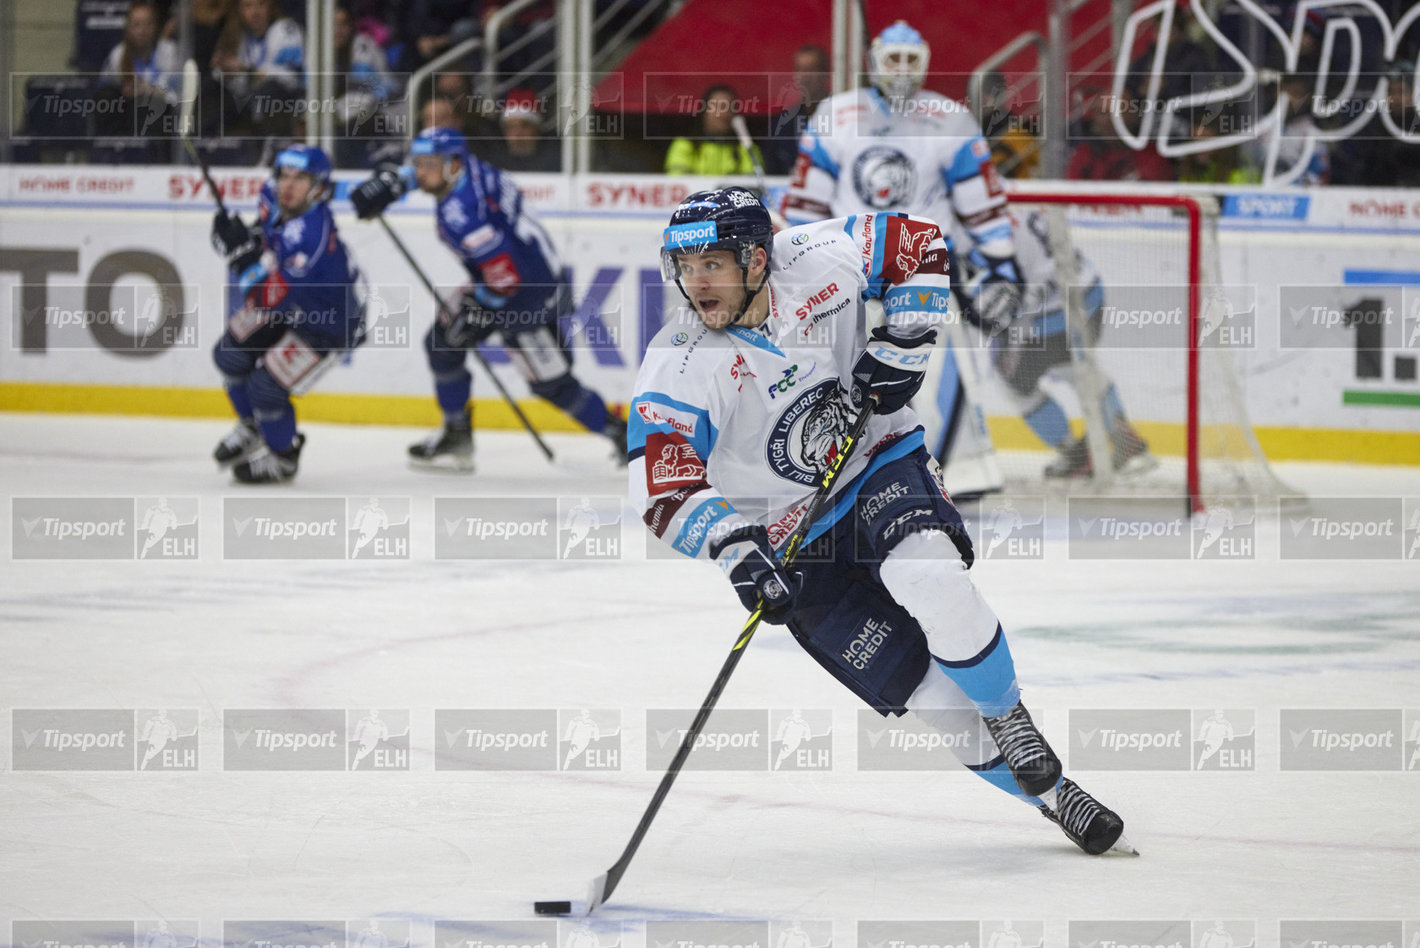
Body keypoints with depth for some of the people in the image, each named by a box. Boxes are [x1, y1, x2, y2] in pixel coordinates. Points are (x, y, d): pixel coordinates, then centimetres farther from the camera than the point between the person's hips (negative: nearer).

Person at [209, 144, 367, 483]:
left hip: (331, 319, -9)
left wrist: (241, 250, -44)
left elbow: (271, 298, -42)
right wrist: (252, 237, -4)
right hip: (286, 295, 9)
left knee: (267, 386, -13)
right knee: (231, 353, 7)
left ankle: (282, 457, 17)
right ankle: (252, 428, 36)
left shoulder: (313, 236, -40)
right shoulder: (273, 198, -15)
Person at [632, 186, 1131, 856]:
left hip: (878, 462, 0)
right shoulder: (679, 368, -20)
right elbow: (665, 491, -25)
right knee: (927, 689, -9)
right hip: (792, 536, 0)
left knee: (928, 576, -32)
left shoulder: (817, 260, -14)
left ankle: (1010, 721, -7)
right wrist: (735, 550, -40)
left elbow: (922, 247, 1)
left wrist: (899, 348, -10)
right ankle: (1051, 794, 7)